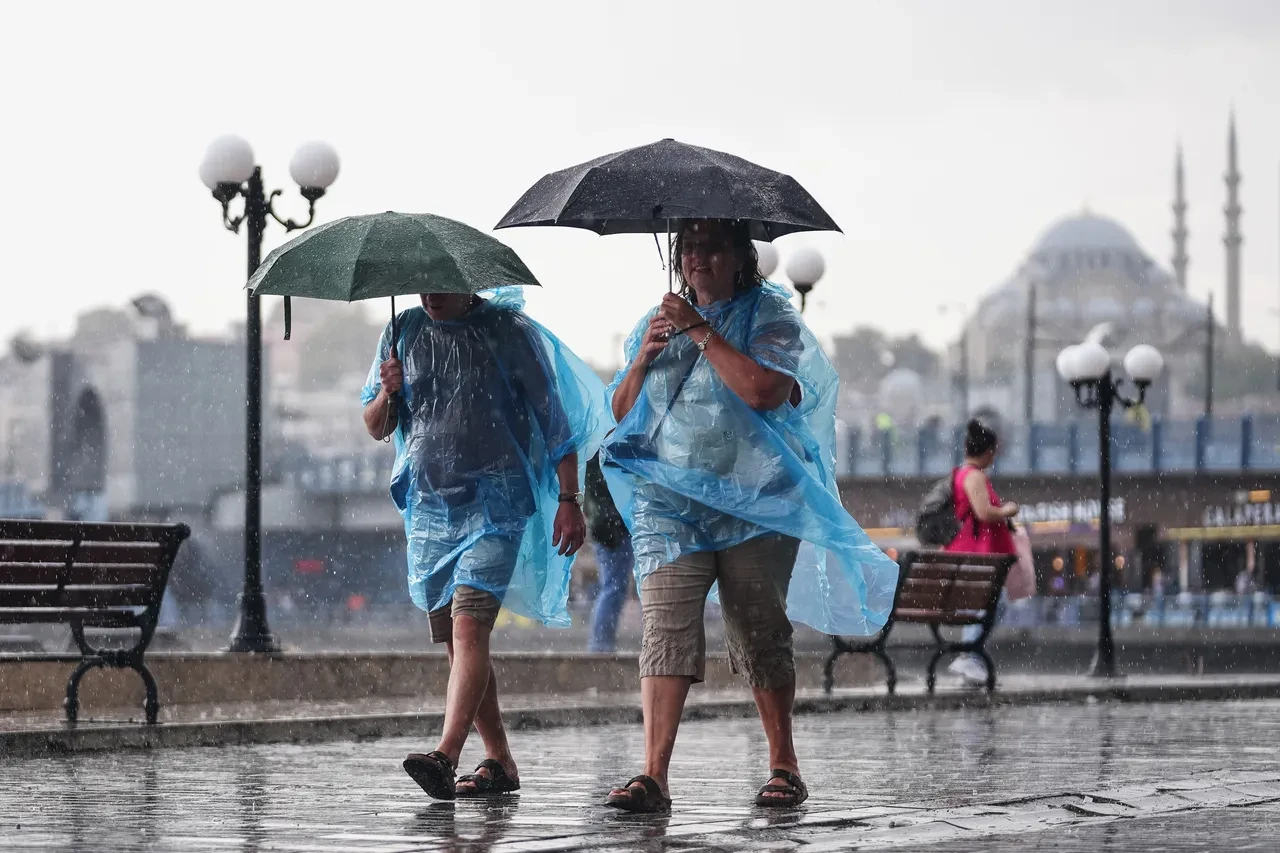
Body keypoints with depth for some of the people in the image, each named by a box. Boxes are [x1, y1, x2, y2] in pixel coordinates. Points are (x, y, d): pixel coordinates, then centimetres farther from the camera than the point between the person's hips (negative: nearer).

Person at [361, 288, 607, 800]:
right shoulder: (403, 334, 10)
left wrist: (569, 499, -5)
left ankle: (446, 757, -31)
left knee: (469, 628, -20)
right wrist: (389, 394, -8)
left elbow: (555, 417, 1)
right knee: (455, 641, 7)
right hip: (428, 506, 5)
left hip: (496, 505, -5)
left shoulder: (509, 331, -1)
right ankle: (499, 763, 17)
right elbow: (376, 429, 14)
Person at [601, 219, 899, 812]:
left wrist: (701, 331, -13)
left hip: (754, 503, -3)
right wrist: (644, 359, -3)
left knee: (761, 636, 4)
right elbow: (620, 413, 16)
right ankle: (653, 776, -19)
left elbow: (763, 390, -17)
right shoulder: (659, 321, 17)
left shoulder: (771, 316, 2)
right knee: (664, 631, -12)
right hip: (669, 502, 3)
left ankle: (783, 765, 19)